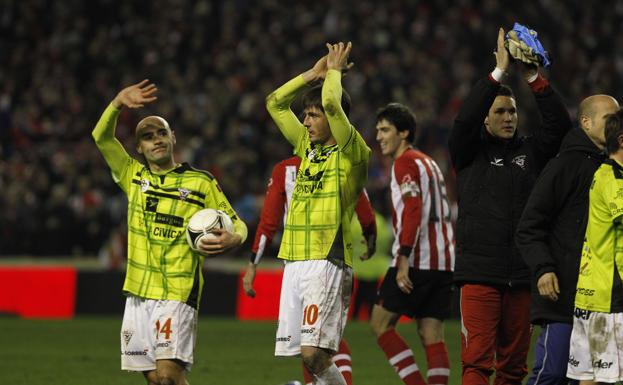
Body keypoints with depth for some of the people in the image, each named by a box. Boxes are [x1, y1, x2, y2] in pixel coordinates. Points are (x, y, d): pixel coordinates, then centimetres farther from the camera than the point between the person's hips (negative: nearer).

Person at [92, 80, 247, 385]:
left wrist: (231, 239, -16)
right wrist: (118, 103, -14)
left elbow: (236, 224, 8)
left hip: (178, 294, -4)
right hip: (138, 292, 4)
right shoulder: (134, 176, 13)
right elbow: (102, 137, 3)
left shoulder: (201, 183, 4)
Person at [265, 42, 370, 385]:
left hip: (328, 263, -7)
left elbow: (332, 104, -19)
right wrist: (315, 73, 18)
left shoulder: (351, 153, -5)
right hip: (295, 263, 7)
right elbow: (275, 103, 21)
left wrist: (335, 71, -2)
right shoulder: (307, 147, 16)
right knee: (305, 357, 2)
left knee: (313, 354, -17)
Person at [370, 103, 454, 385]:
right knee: (431, 334, 5)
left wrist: (403, 259, -22)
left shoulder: (406, 163, -6)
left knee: (380, 323, -2)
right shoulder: (429, 163, 22)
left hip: (417, 261, -9)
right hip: (443, 262, 9)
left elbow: (413, 210, -18)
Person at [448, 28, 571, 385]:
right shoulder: (470, 152, 6)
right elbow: (465, 119, -12)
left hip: (522, 274, 3)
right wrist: (499, 72, -14)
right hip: (480, 272, -3)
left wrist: (534, 78, -8)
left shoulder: (529, 151, 14)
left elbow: (559, 124, 2)